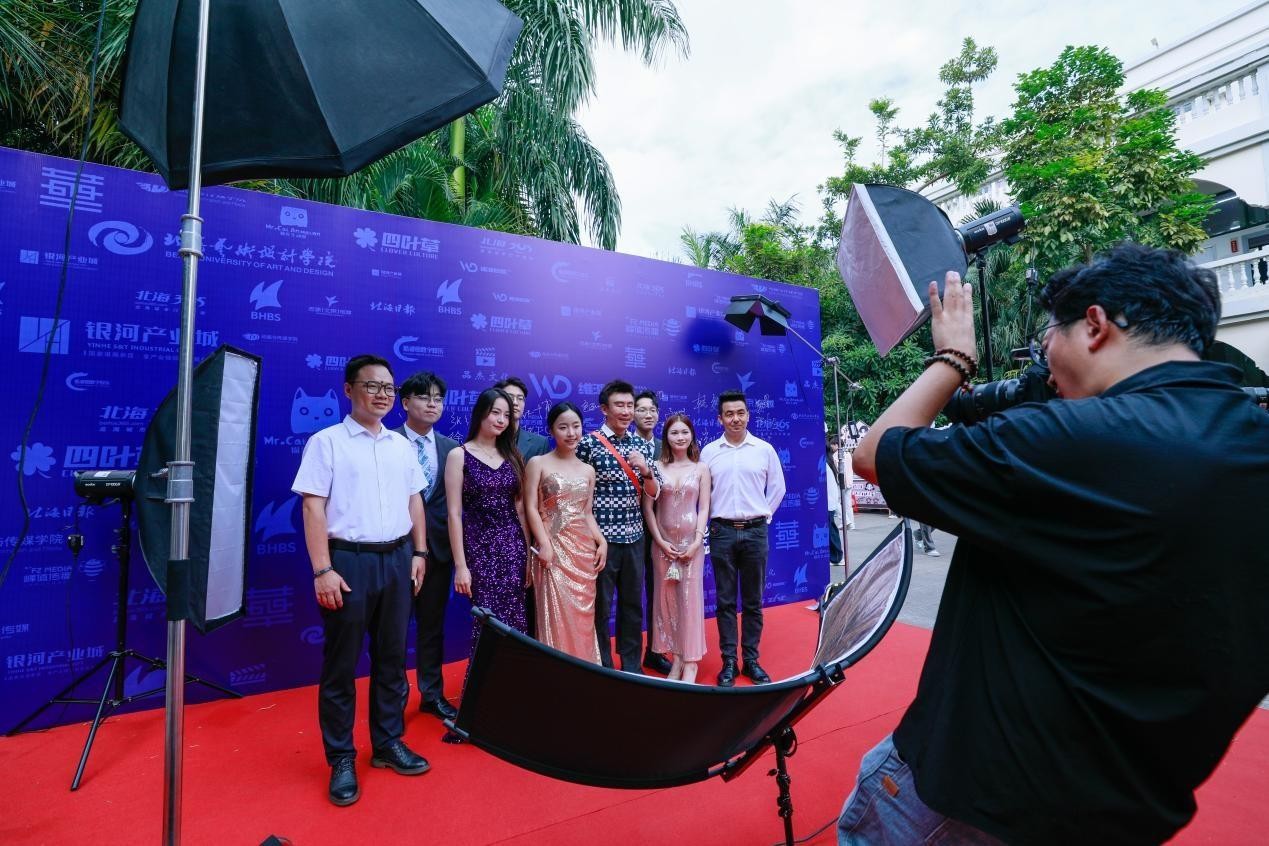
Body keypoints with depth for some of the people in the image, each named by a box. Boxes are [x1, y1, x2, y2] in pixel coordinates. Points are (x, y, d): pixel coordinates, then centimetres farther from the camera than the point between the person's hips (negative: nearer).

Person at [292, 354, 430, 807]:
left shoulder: (401, 445, 10)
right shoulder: (326, 442, -4)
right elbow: (313, 507, -9)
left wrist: (418, 553, 9)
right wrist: (322, 570, -15)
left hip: (397, 559, 5)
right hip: (349, 560, -5)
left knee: (392, 657, 14)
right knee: (341, 664, 7)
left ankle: (388, 743, 29)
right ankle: (341, 760, 21)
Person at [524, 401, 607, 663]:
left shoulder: (588, 470, 13)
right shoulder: (538, 463, 0)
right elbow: (531, 508, -4)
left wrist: (602, 541, 2)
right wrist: (544, 544, -14)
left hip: (584, 548, 4)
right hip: (554, 547, -4)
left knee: (582, 614, 8)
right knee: (557, 613, -6)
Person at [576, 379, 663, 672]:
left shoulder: (642, 445, 7)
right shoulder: (588, 444, -8)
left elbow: (654, 492, 8)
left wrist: (646, 470, -12)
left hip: (634, 536, 5)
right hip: (601, 536, -5)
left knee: (633, 603, 14)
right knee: (600, 605, 7)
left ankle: (631, 666, 30)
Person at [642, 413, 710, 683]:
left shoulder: (701, 468, 3)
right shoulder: (657, 467, 1)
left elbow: (704, 508, 1)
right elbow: (648, 507, -1)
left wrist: (697, 541, -9)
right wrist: (661, 541, -6)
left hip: (691, 541, -1)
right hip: (662, 542, 1)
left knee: (690, 597, 0)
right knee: (666, 598, 6)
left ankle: (691, 662, 10)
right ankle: (675, 658, 18)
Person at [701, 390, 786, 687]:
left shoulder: (764, 449, 2)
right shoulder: (708, 452, 2)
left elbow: (777, 487, 11)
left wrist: (763, 515, 8)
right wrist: (714, 518, 5)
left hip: (755, 531, 0)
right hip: (722, 531, 0)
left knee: (753, 601, 8)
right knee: (726, 601, 6)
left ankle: (752, 660, 20)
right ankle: (728, 661, 15)